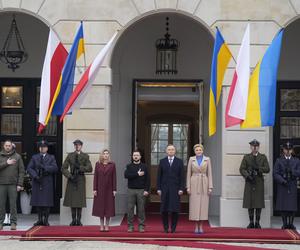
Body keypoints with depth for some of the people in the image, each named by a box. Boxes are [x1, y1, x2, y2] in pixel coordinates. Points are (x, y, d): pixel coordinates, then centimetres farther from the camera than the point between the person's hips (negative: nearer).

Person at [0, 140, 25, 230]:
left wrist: (20, 184, -4)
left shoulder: (17, 156, 6)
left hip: (13, 184, -1)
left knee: (13, 204, -2)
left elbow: (21, 171, 3)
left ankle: (13, 223, 2)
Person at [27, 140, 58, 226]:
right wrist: (35, 176, -13)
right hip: (37, 182, 1)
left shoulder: (51, 158, 10)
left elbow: (55, 168, -5)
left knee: (47, 202, -4)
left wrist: (45, 167, -17)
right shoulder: (34, 157, 13)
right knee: (37, 201, 2)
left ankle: (46, 220, 2)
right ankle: (40, 219, 10)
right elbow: (29, 168, 2)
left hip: (48, 183, -1)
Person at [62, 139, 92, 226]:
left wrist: (80, 167, -13)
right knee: (72, 199, 0)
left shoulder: (85, 156, 6)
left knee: (80, 199, -3)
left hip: (81, 179, -1)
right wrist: (69, 176, -8)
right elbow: (63, 168, 4)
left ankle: (79, 220, 3)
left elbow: (90, 168, -3)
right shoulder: (70, 156, 8)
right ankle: (73, 219, 7)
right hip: (71, 179, 1)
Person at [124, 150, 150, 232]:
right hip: (131, 190, 0)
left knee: (141, 209, 0)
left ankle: (141, 226, 5)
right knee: (130, 209, 0)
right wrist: (137, 174, -13)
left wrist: (146, 190, -7)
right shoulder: (129, 166, 8)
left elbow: (147, 179, 2)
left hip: (141, 190, 0)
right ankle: (130, 226, 6)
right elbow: (126, 175, -10)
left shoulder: (144, 166, 7)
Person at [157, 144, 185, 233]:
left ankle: (173, 228, 6)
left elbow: (182, 176, 2)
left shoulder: (179, 161, 5)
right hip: (165, 189, 1)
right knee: (164, 210, 0)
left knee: (175, 210, -2)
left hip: (175, 189, -1)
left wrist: (181, 189, -6)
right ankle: (166, 228, 9)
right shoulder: (162, 161, 8)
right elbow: (159, 176, 7)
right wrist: (158, 188, 0)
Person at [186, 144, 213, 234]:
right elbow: (188, 173, 4)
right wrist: (188, 187, -3)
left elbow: (209, 173, 3)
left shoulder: (207, 159, 4)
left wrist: (210, 187, -4)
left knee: (203, 205, 0)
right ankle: (196, 227, 5)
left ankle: (201, 227, 7)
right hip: (194, 184, 0)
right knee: (195, 205, -2)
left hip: (204, 184, 0)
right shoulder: (191, 159, 4)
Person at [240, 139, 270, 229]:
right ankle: (251, 222, 7)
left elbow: (267, 169, 1)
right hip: (249, 182, 0)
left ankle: (257, 223, 5)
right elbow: (242, 169, 3)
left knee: (259, 204, -2)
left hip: (259, 183, 0)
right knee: (249, 203, 0)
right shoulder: (246, 157, 11)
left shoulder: (263, 157, 10)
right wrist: (247, 176, -13)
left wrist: (258, 168, -14)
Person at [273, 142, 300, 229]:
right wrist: (282, 181, -13)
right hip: (282, 186, -1)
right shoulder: (279, 161, 8)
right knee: (283, 205, -2)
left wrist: (292, 171, -14)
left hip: (292, 186, 1)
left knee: (292, 206, -3)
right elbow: (275, 173, 0)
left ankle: (291, 223, 5)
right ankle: (285, 224, 5)